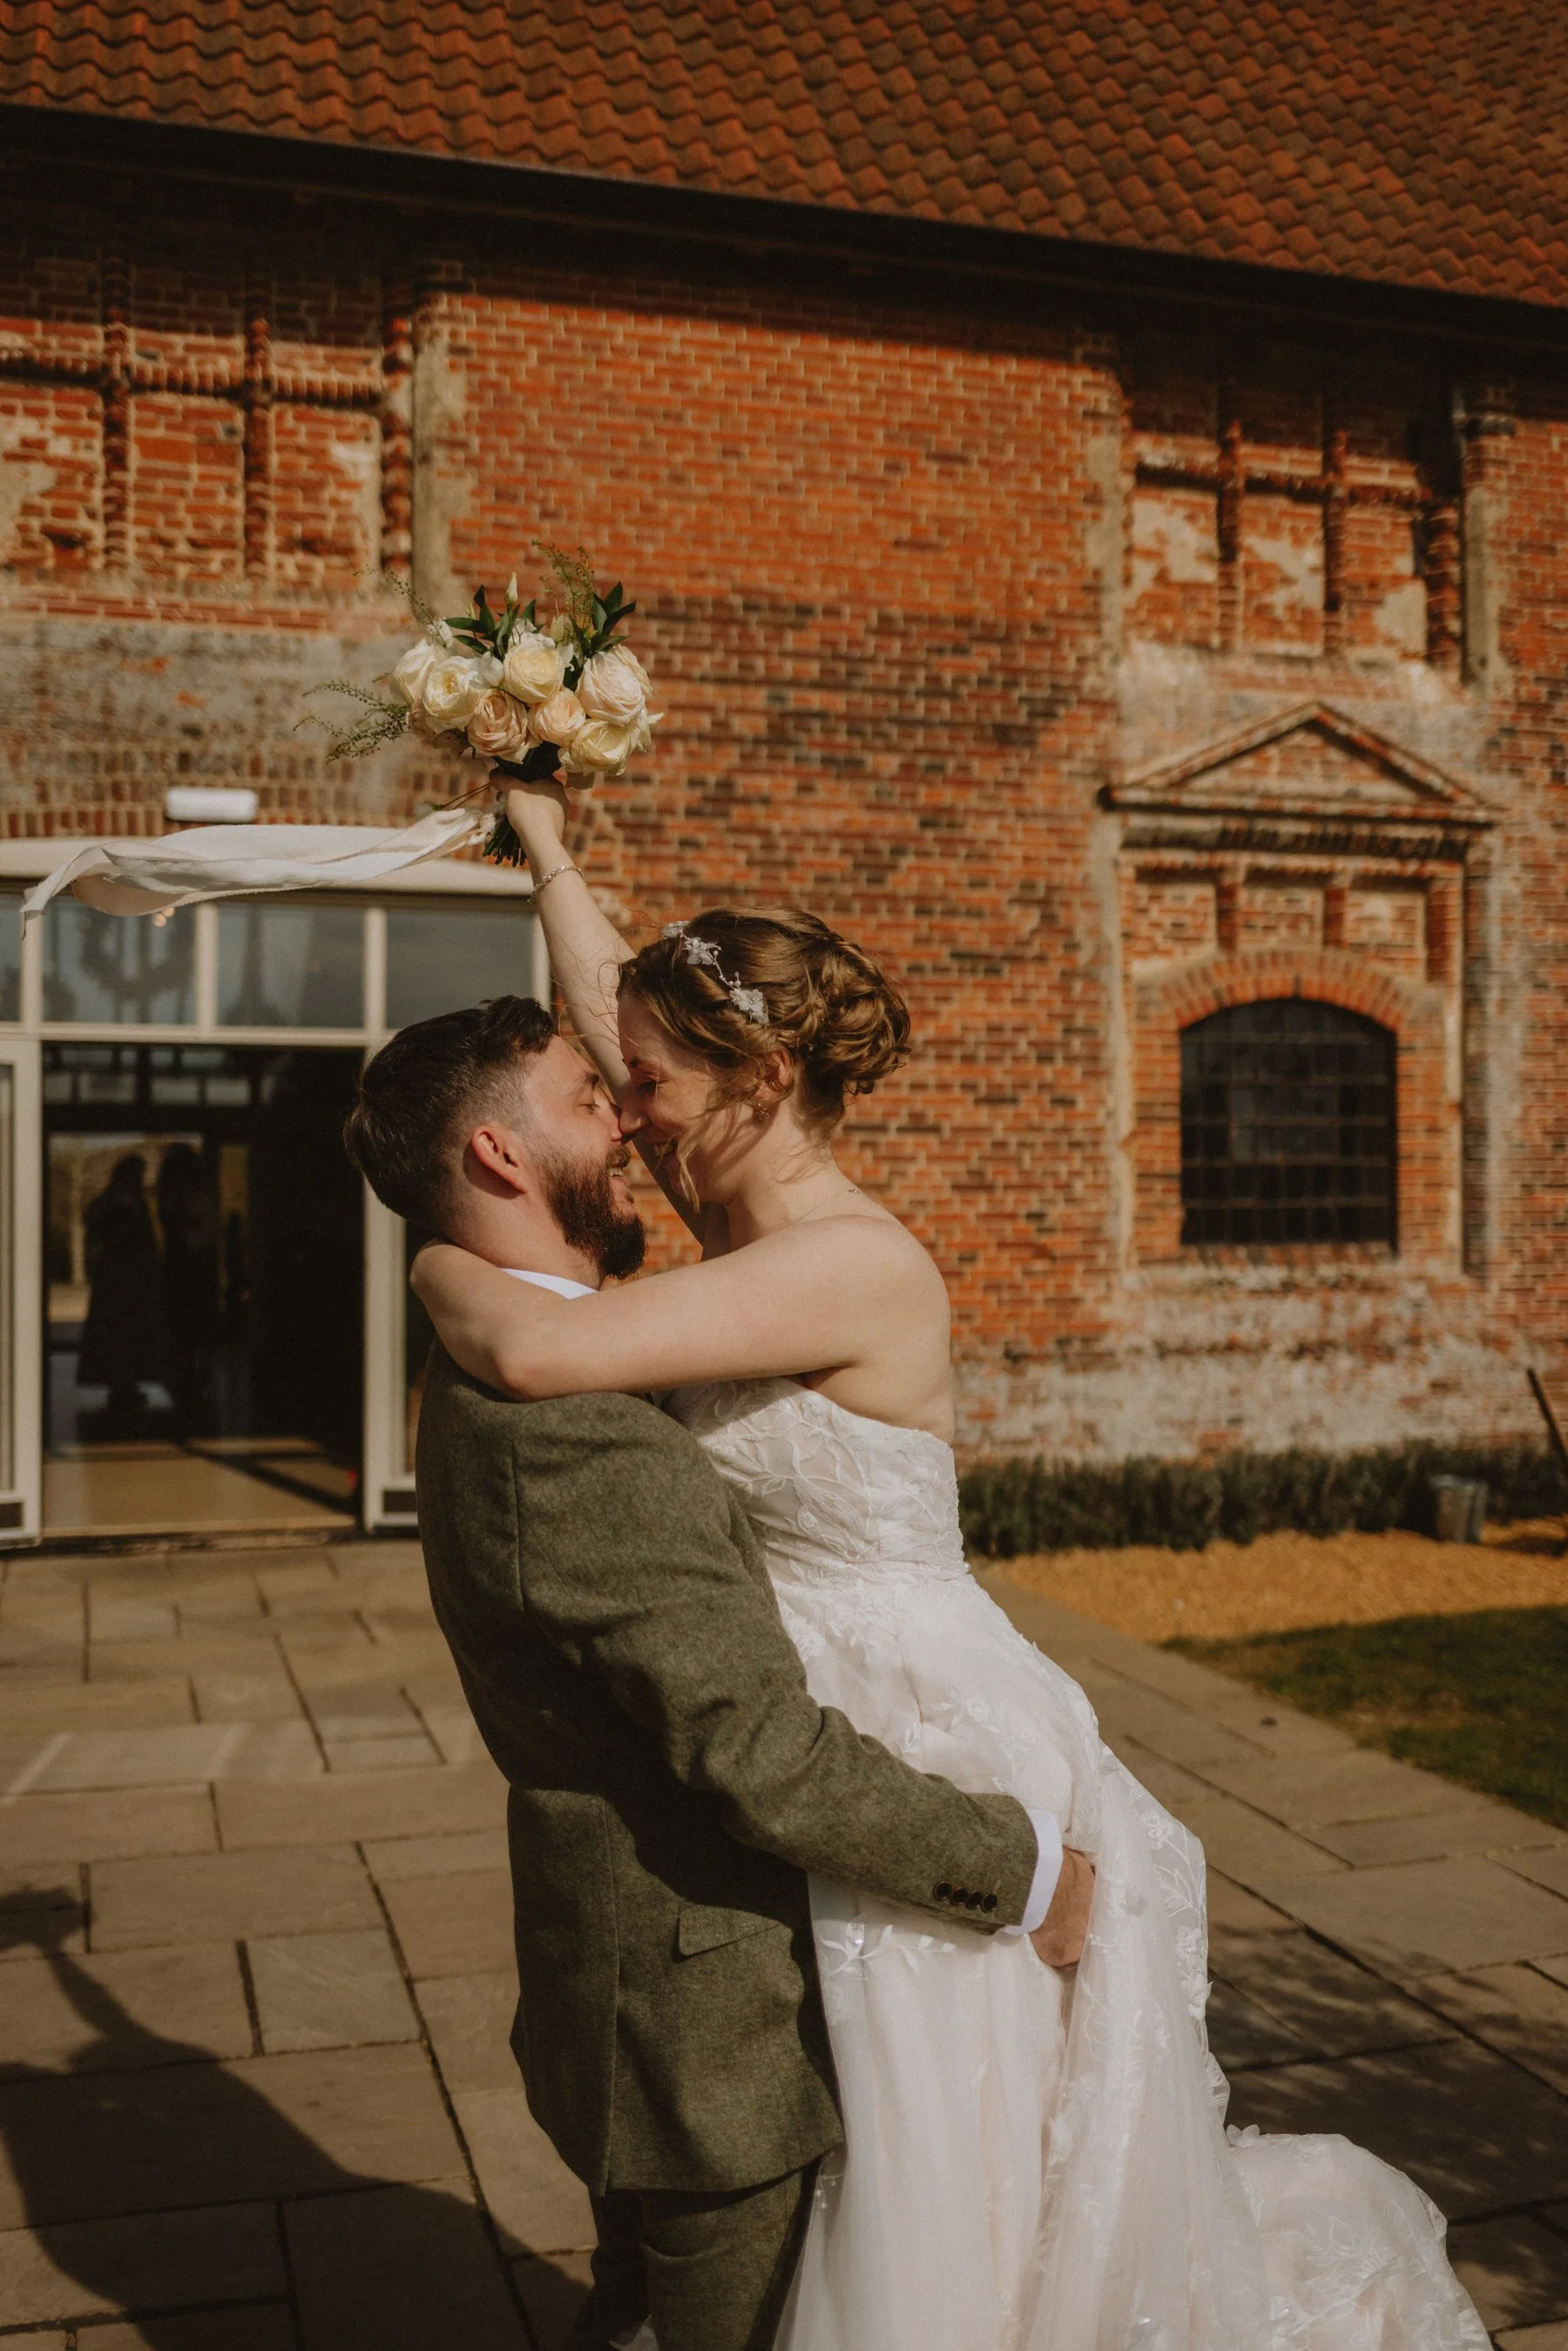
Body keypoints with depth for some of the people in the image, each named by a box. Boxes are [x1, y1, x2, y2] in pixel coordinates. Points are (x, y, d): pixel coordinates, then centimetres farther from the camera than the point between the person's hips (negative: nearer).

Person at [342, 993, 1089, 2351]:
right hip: (717, 2035, -10)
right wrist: (1023, 1872, -18)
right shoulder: (571, 1436, -29)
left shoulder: (496, 1386, 5)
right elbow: (763, 1755, -29)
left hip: (633, 1989, 10)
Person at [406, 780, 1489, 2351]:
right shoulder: (757, 1219, 2)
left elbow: (533, 1350, -32)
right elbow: (619, 1009, 16)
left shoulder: (856, 1266, -24)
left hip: (933, 1757, -9)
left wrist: (441, 1264, -12)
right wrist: (545, 850, 24)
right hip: (829, 1746, 9)